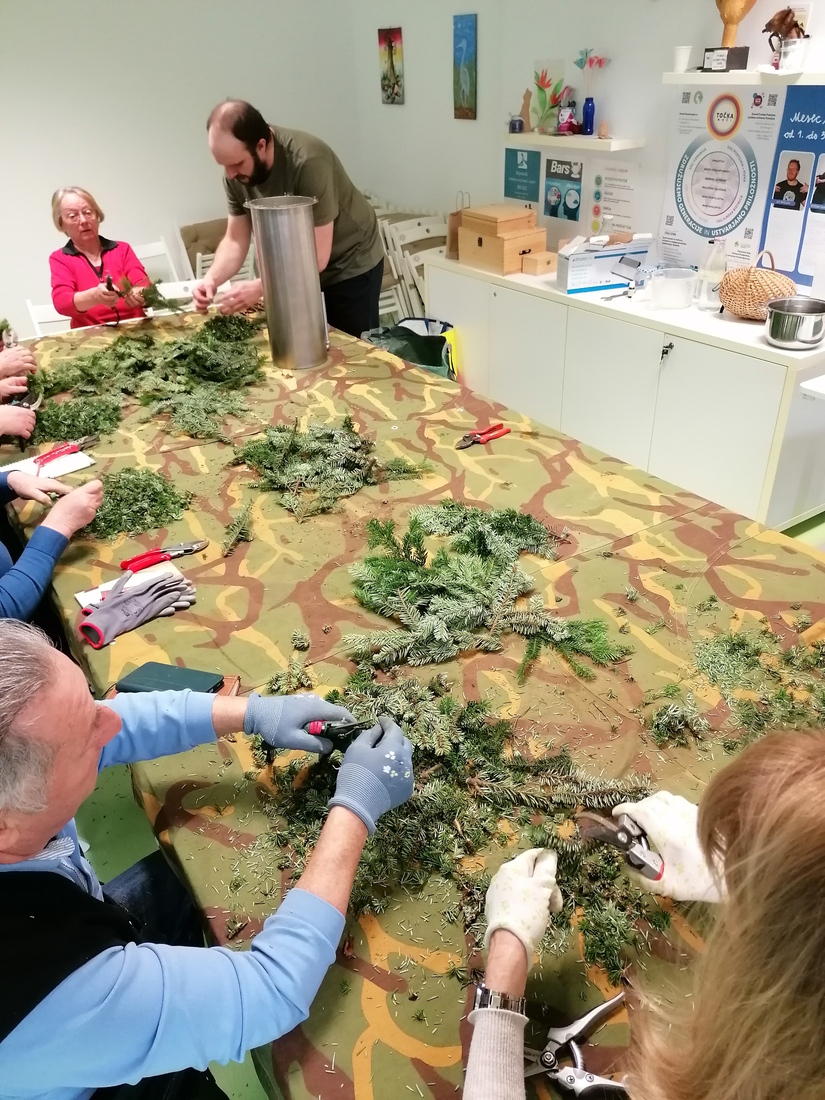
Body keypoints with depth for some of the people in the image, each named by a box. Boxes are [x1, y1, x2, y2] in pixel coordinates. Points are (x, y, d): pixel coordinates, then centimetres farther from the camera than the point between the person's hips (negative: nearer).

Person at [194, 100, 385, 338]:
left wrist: (259, 287, -39)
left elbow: (318, 256, -33)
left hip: (350, 263, -5)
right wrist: (212, 278, -26)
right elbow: (235, 241, -7)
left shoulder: (307, 161, -32)